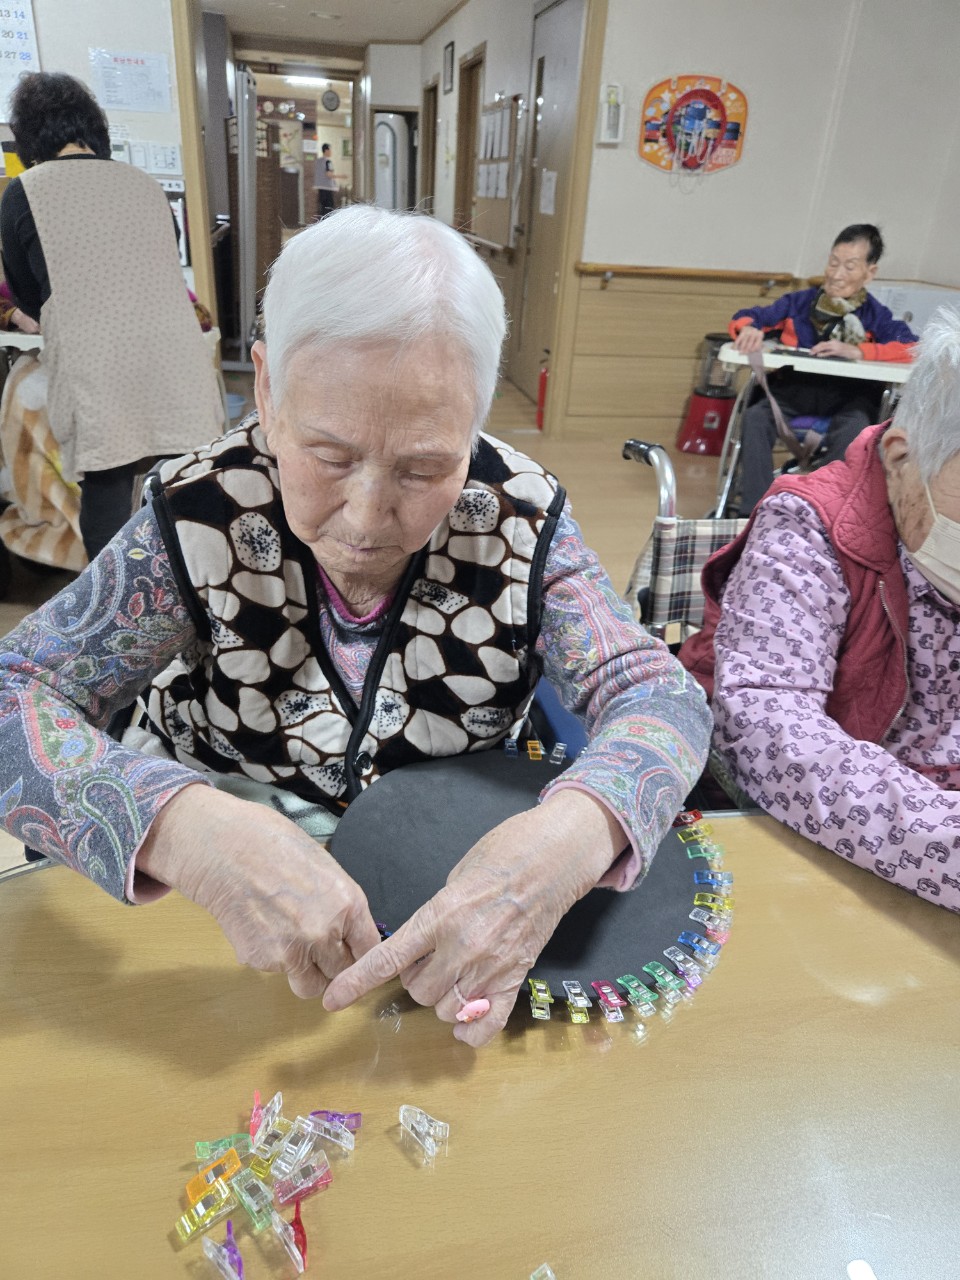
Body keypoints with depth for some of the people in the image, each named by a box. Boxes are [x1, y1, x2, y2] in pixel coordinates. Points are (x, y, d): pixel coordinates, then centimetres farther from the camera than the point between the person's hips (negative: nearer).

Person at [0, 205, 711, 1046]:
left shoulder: (520, 518, -14)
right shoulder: (202, 517, -17)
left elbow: (660, 695, -15)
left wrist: (572, 833, -37)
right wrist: (184, 827, -39)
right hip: (223, 898, -1)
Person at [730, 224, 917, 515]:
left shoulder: (876, 316, 1)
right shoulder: (798, 303, 7)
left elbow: (914, 349, -13)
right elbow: (746, 317, 11)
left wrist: (857, 351, -26)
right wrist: (749, 329, -17)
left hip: (849, 395, -1)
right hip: (796, 386, 2)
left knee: (853, 428, -36)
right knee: (755, 417, -29)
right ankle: (754, 512, -29)